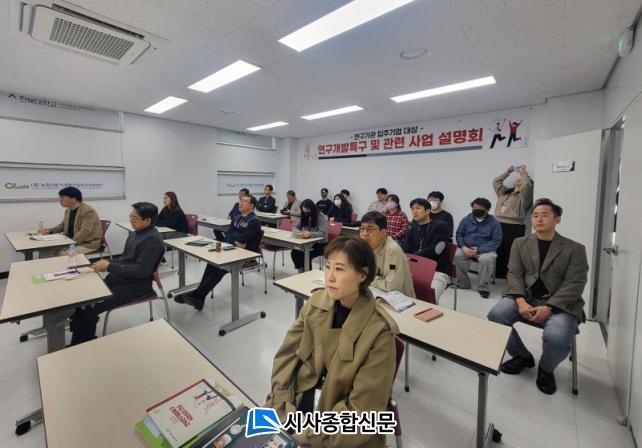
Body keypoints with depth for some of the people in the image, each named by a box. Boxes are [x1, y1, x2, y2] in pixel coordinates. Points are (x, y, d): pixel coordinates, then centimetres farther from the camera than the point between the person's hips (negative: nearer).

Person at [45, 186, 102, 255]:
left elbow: (84, 232, -26)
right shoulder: (68, 210, 10)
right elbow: (63, 225, 24)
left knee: (62, 254, -22)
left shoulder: (88, 211, -20)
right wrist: (50, 230, 5)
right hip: (72, 242, 9)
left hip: (88, 244, -9)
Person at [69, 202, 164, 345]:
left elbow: (141, 270, -24)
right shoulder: (135, 233, 9)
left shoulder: (152, 240, -21)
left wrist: (110, 267, -20)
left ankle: (83, 345, 6)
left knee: (90, 308, -16)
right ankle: (80, 340, 11)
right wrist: (108, 262, 0)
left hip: (135, 286, -9)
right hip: (118, 278, 9)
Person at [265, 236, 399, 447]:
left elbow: (362, 409, -18)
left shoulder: (379, 331, -23)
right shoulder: (316, 302, -9)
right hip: (303, 402, 4)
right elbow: (287, 354, -4)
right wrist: (281, 404, -15)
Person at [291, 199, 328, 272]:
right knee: (294, 252, -17)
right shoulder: (303, 217, 4)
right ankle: (301, 273, -1)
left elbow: (323, 234, -23)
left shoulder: (321, 218, -14)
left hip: (320, 244, -5)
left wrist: (310, 234, -42)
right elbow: (295, 227, 4)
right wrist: (298, 232, -21)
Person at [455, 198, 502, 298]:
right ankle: (463, 284, -11)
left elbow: (496, 241, -7)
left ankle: (482, 287, -14)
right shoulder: (466, 219, 5)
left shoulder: (494, 223, -3)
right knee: (456, 255, -28)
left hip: (485, 250, -2)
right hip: (466, 248, 2)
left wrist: (478, 250, -20)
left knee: (486, 259, -35)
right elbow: (459, 235, 8)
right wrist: (463, 247, -13)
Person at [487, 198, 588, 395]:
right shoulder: (520, 243, 11)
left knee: (557, 338, -32)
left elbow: (574, 285, -6)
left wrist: (549, 308, -21)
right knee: (495, 316, -26)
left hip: (560, 303, -2)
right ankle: (522, 356, 6)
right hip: (526, 298, 2)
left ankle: (546, 369, 8)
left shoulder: (575, 249, 4)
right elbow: (514, 274, 3)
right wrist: (520, 301, -16)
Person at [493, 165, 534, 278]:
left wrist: (523, 172, 5)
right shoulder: (504, 193, 23)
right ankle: (498, 273, 12)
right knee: (497, 251, 4)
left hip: (514, 228, -5)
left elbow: (527, 185, -10)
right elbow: (496, 182, 25)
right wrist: (507, 171, 25)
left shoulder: (523, 196, 6)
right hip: (498, 225, 5)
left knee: (509, 253, -8)